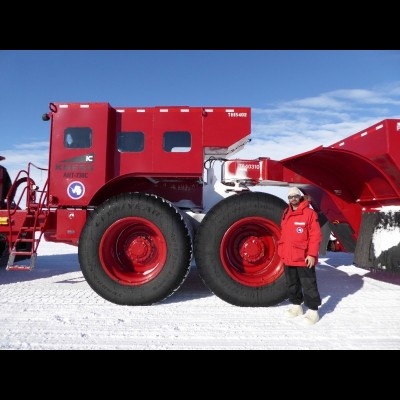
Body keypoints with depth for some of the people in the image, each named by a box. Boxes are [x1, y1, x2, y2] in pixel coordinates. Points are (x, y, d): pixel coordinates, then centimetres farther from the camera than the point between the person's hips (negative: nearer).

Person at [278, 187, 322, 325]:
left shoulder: (309, 213, -11)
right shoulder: (286, 214, 10)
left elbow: (316, 235, -13)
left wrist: (312, 254, -18)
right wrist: (282, 252, 13)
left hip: (304, 258, -6)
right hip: (288, 258, 7)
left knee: (308, 285, 3)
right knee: (292, 284, 17)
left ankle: (313, 310, 16)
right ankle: (296, 305, 34)